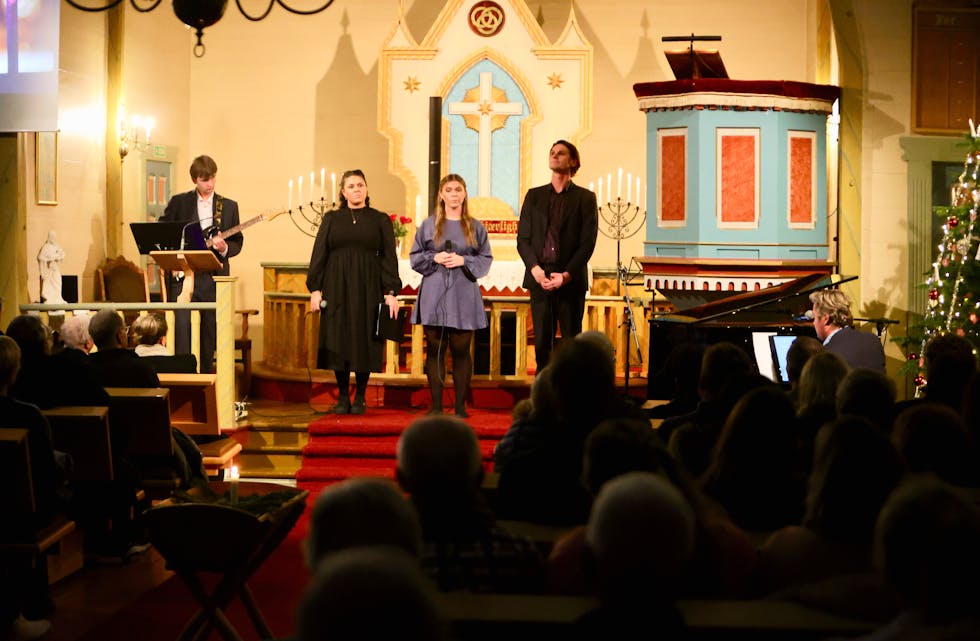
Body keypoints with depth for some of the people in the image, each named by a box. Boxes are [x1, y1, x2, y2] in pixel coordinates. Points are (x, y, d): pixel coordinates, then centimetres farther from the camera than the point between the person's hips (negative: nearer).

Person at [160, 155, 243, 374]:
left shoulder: (229, 206, 10)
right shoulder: (178, 202, 6)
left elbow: (238, 242, 12)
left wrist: (225, 248, -9)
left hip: (213, 278, 2)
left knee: (210, 333, 4)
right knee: (182, 327, -14)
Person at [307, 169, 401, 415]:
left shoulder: (380, 220, 7)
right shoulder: (332, 219, 9)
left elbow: (389, 257, 3)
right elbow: (319, 254, 6)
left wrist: (391, 292, -6)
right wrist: (315, 289, -3)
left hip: (368, 289, -1)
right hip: (337, 289, 1)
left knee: (364, 341, 0)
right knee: (339, 340, 0)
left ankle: (360, 397, 9)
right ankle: (343, 396, 9)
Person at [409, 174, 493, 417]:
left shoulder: (476, 227, 8)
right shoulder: (428, 225, 8)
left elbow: (485, 259, 7)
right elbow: (415, 257, 9)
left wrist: (464, 261, -10)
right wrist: (435, 258, -9)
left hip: (463, 296, 0)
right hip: (434, 295, 1)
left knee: (461, 351, -1)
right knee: (435, 349, 1)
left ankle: (460, 406, 5)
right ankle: (436, 405, 5)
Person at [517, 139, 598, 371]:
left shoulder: (585, 198, 5)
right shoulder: (534, 196, 13)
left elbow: (588, 242, -2)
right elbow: (523, 238, 8)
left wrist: (566, 275, -12)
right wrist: (535, 269, -8)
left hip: (571, 281, -2)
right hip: (539, 278, 2)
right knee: (542, 341, 2)